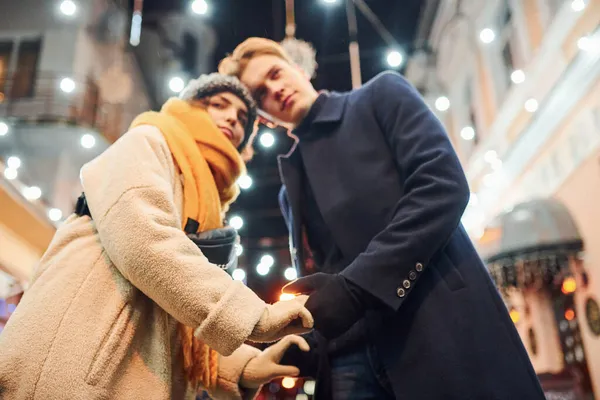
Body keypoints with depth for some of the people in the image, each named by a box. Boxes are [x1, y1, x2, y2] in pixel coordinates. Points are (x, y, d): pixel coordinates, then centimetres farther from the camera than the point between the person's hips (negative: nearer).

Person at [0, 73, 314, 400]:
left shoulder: (204, 210, 23)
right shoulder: (147, 142, 4)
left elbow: (187, 322, 15)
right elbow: (141, 240, -17)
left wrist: (245, 367, -4)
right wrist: (254, 314, -16)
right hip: (72, 370, -7)